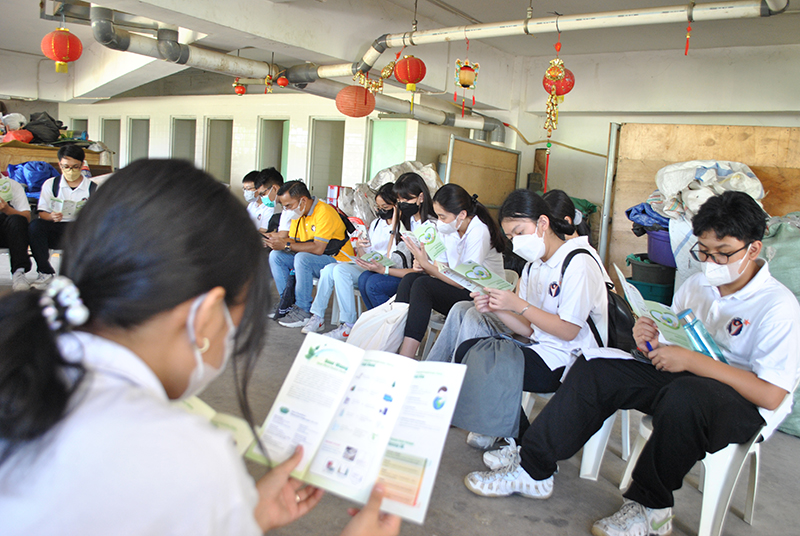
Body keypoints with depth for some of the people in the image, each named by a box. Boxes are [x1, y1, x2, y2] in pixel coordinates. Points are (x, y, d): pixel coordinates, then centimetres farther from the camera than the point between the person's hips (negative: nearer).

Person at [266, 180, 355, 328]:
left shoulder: (324, 212, -21)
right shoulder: (298, 213, 7)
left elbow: (318, 249, -28)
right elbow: (293, 241, 7)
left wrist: (286, 245, -26)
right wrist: (278, 242, -15)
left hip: (337, 260, -9)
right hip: (310, 258, 9)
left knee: (302, 258, -34)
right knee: (276, 256, -3)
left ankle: (304, 311, -24)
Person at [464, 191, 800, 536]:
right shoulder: (697, 284, 7)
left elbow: (771, 395, -22)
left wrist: (690, 360, -27)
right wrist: (651, 341, -11)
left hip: (745, 406, -6)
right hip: (684, 380, 7)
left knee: (685, 394, -40)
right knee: (595, 369, -10)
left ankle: (649, 507, -17)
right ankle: (532, 470, -8)